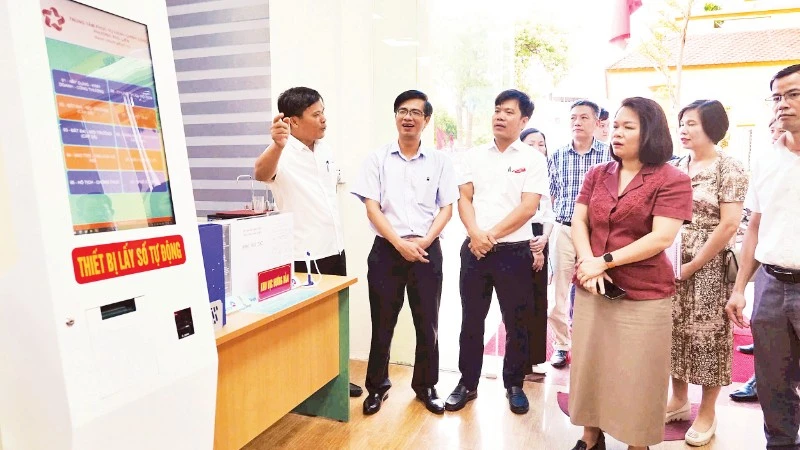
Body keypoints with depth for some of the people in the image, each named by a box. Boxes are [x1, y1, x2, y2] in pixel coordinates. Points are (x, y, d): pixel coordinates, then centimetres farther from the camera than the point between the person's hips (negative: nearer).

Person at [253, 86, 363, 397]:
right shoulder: (283, 153, -16)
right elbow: (261, 174, -40)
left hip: (334, 250, 8)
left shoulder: (325, 149, 8)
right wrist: (277, 145, -61)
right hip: (303, 257, -8)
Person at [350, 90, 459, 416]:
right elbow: (372, 208, -4)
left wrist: (424, 242, -11)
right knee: (382, 323, 7)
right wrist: (400, 244, -14)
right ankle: (377, 385, 26)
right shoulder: (377, 159, 2)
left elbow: (446, 208, 4)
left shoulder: (439, 161, 5)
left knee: (427, 323, 10)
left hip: (427, 251, 1)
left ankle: (426, 385, 28)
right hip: (386, 250, -1)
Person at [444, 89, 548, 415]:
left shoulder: (533, 159, -1)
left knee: (516, 323, 9)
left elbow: (528, 208, -9)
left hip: (514, 251, -2)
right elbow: (464, 198, 3)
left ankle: (514, 385, 28)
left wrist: (492, 235, -14)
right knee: (471, 321, 11)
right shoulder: (474, 156, 9)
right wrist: (475, 234, -14)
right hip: (474, 250, 3)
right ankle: (467, 383, 25)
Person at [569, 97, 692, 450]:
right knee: (589, 367, 14)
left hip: (644, 296, -4)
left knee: (635, 378, 8)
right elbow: (578, 223, 2)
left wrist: (605, 260, -17)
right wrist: (588, 262, -15)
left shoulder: (672, 180, -7)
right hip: (592, 289, 5)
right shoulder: (596, 175, 8)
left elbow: (661, 238, -16)